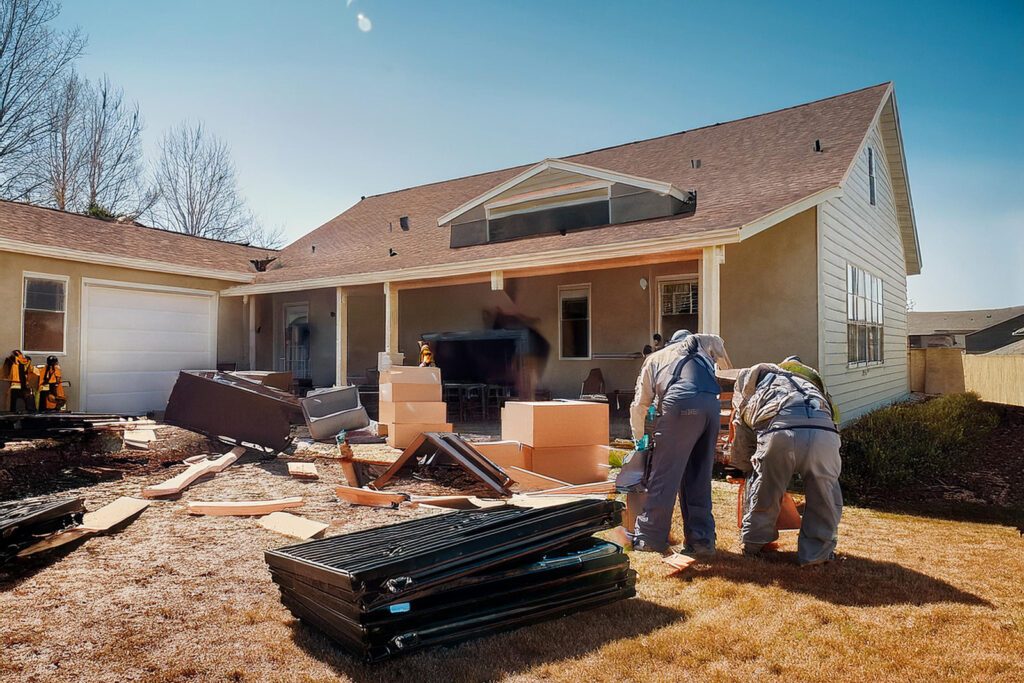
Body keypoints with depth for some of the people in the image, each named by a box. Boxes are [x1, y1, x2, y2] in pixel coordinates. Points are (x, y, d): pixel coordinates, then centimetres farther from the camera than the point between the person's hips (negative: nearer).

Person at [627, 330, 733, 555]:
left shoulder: (654, 359, 30)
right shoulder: (697, 341, 33)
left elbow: (639, 405, 29)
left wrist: (639, 438, 41)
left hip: (681, 404, -3)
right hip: (711, 406, 3)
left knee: (664, 474, 3)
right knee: (699, 477, 14)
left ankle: (650, 537, 10)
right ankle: (701, 539, 16)